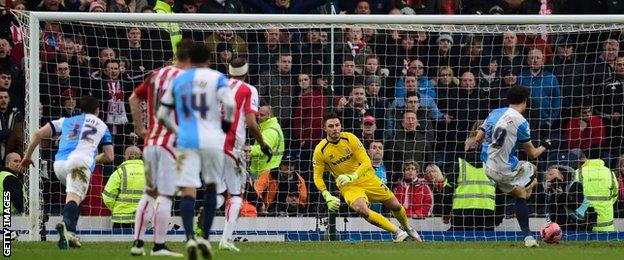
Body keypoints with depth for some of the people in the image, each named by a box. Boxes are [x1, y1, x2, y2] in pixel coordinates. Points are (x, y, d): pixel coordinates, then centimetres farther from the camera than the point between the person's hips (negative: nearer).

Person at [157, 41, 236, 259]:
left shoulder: (177, 81, 11)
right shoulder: (216, 78, 3)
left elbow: (161, 115, 13)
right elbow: (230, 104, -13)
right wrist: (226, 124, 5)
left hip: (187, 142, 1)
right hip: (212, 141, -1)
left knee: (188, 191, -6)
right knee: (211, 188, 17)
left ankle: (190, 237, -28)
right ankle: (205, 237, 8)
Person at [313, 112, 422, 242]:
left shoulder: (350, 138, -14)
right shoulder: (320, 151, -14)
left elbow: (366, 162, -17)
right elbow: (317, 177, -5)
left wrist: (353, 176, -35)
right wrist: (328, 197, -20)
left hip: (366, 178, 1)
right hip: (347, 186, -1)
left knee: (395, 206, 7)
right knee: (361, 209, -31)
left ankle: (407, 228, 41)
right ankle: (397, 232, -24)